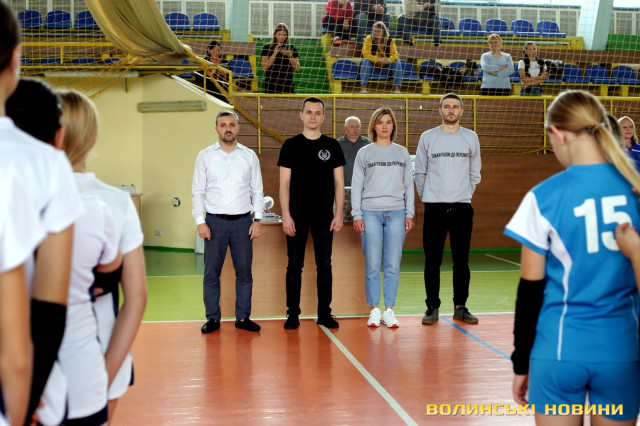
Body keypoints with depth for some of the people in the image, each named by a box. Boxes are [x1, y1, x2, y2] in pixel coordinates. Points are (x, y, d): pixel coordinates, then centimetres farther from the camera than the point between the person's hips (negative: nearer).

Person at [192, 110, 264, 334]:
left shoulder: (249, 156, 6)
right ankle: (213, 318, 12)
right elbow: (198, 191, 3)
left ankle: (243, 317, 15)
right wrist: (200, 221, -5)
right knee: (211, 273, 2)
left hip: (243, 222, 1)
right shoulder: (205, 156, 4)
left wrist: (257, 219, -1)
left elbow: (257, 190, 8)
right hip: (214, 222, -1)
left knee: (244, 271, 5)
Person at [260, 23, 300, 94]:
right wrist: (275, 53, -13)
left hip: (287, 85, 1)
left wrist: (290, 55, -11)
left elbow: (297, 68, 3)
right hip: (271, 85, -1)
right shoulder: (267, 47, 4)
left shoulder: (291, 48, 9)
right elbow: (264, 67, -6)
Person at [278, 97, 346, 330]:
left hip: (324, 215, 1)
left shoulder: (332, 146, 6)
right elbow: (284, 183, -1)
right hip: (297, 215, -1)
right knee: (294, 265, 2)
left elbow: (339, 183, 6)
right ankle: (293, 314, 10)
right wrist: (286, 215, -9)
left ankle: (324, 313, 15)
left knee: (324, 265, 6)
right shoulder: (291, 145, 2)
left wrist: (339, 214, -2)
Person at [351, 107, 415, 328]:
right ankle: (374, 310, 6)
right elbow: (357, 185, 5)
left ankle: (389, 310, 8)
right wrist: (357, 215, -2)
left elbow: (409, 185, 12)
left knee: (393, 265, 1)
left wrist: (409, 213, 6)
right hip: (370, 212, -1)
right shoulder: (364, 153, 7)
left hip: (396, 213, 1)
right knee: (372, 264, -2)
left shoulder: (402, 153, 12)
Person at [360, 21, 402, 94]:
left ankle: (397, 88, -21)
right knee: (365, 61, -32)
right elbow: (365, 54, -23)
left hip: (386, 64, 2)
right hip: (373, 63, -2)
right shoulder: (369, 38, -14)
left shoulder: (390, 40, -9)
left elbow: (394, 54, -14)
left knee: (397, 62, -23)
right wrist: (379, 59, -37)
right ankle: (364, 88, -33)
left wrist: (390, 59, -39)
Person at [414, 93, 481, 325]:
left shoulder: (471, 137, 5)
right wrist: (425, 197, 6)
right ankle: (432, 307, 10)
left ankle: (460, 307, 13)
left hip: (462, 206, 1)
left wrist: (466, 194, 9)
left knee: (461, 260, 4)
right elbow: (420, 172, 8)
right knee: (432, 260, 1)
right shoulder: (427, 137, 2)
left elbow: (475, 172, 13)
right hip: (434, 206, -1)